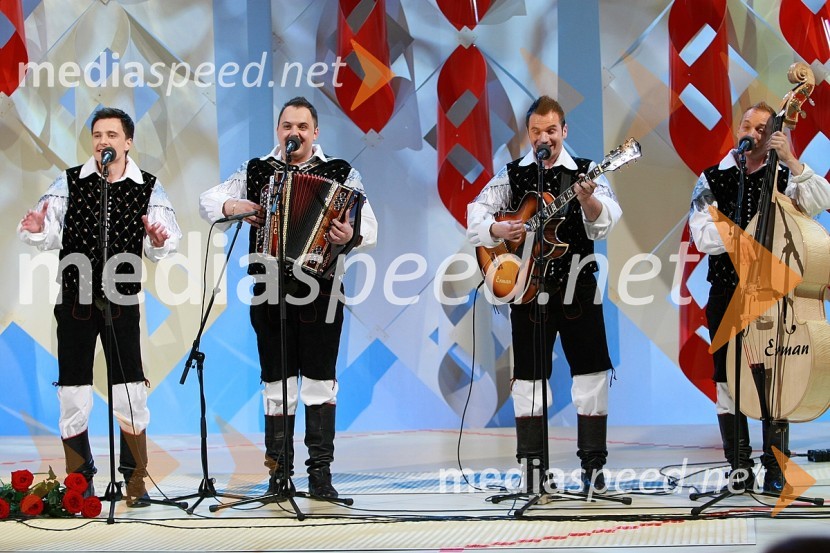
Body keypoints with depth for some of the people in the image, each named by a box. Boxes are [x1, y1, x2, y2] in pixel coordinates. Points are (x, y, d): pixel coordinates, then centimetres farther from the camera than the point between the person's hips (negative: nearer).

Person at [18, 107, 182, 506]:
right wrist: (36, 230, -31)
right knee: (73, 395, 4)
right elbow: (49, 235, -8)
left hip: (123, 303, -1)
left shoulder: (148, 188, 0)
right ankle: (80, 483, 17)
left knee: (130, 395, -2)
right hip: (74, 302, 1)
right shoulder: (69, 182, 0)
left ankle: (135, 481, 10)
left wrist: (160, 242, -33)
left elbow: (167, 240, -9)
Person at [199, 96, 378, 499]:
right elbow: (208, 199, 13)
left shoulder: (341, 174, 5)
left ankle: (320, 473, 3)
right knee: (277, 383, 4)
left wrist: (352, 235, -25)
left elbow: (369, 227, -3)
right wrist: (232, 206, -8)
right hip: (271, 293, 2)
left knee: (320, 381, -1)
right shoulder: (257, 171, 11)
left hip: (321, 292, -2)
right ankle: (279, 474, 8)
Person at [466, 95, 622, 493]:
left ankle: (593, 467, 4)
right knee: (529, 376, 3)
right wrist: (498, 229, -19)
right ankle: (533, 469, 9)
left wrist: (587, 199, -35)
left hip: (577, 285, -1)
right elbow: (476, 213, 1)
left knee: (591, 373, -3)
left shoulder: (586, 172, 2)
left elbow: (605, 221, -14)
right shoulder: (512, 174, 8)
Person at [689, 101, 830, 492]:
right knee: (728, 381, 1)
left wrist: (791, 161, -20)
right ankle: (739, 466, 9)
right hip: (727, 293, 1)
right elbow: (703, 236, -6)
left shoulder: (783, 179, 5)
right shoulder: (713, 180, 6)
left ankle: (775, 469, 4)